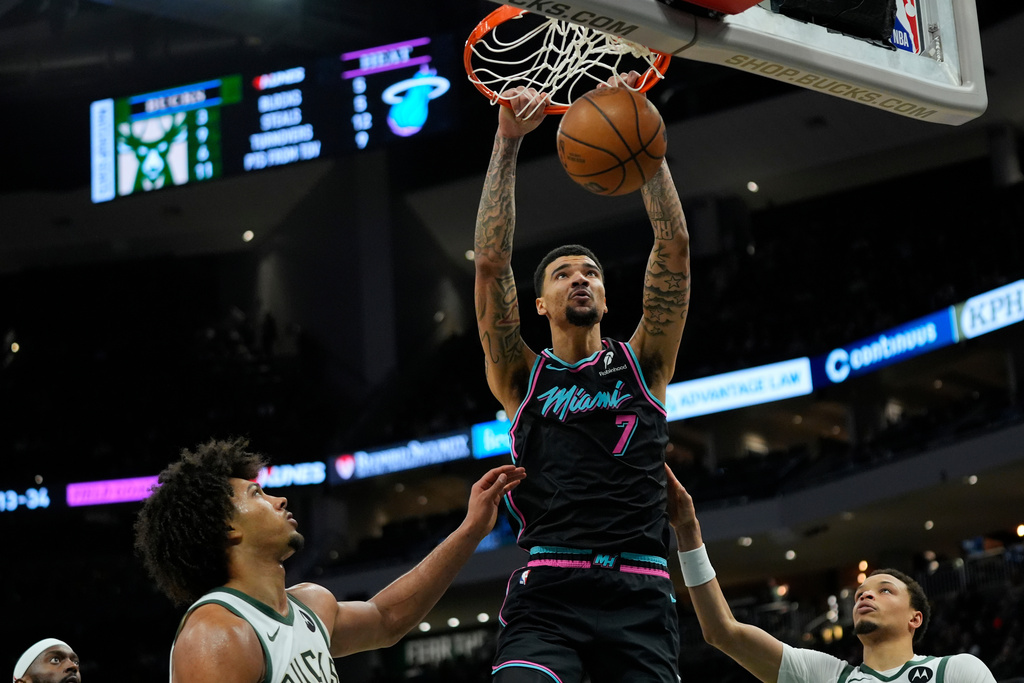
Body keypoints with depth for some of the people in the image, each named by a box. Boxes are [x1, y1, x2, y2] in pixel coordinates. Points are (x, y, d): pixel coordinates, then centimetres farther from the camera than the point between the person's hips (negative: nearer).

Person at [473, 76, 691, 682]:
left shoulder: (642, 364, 18)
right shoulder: (522, 376, 17)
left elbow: (675, 246, 9)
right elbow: (491, 263, 6)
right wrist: (509, 142, 2)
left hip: (640, 593, 1)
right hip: (547, 591, -1)